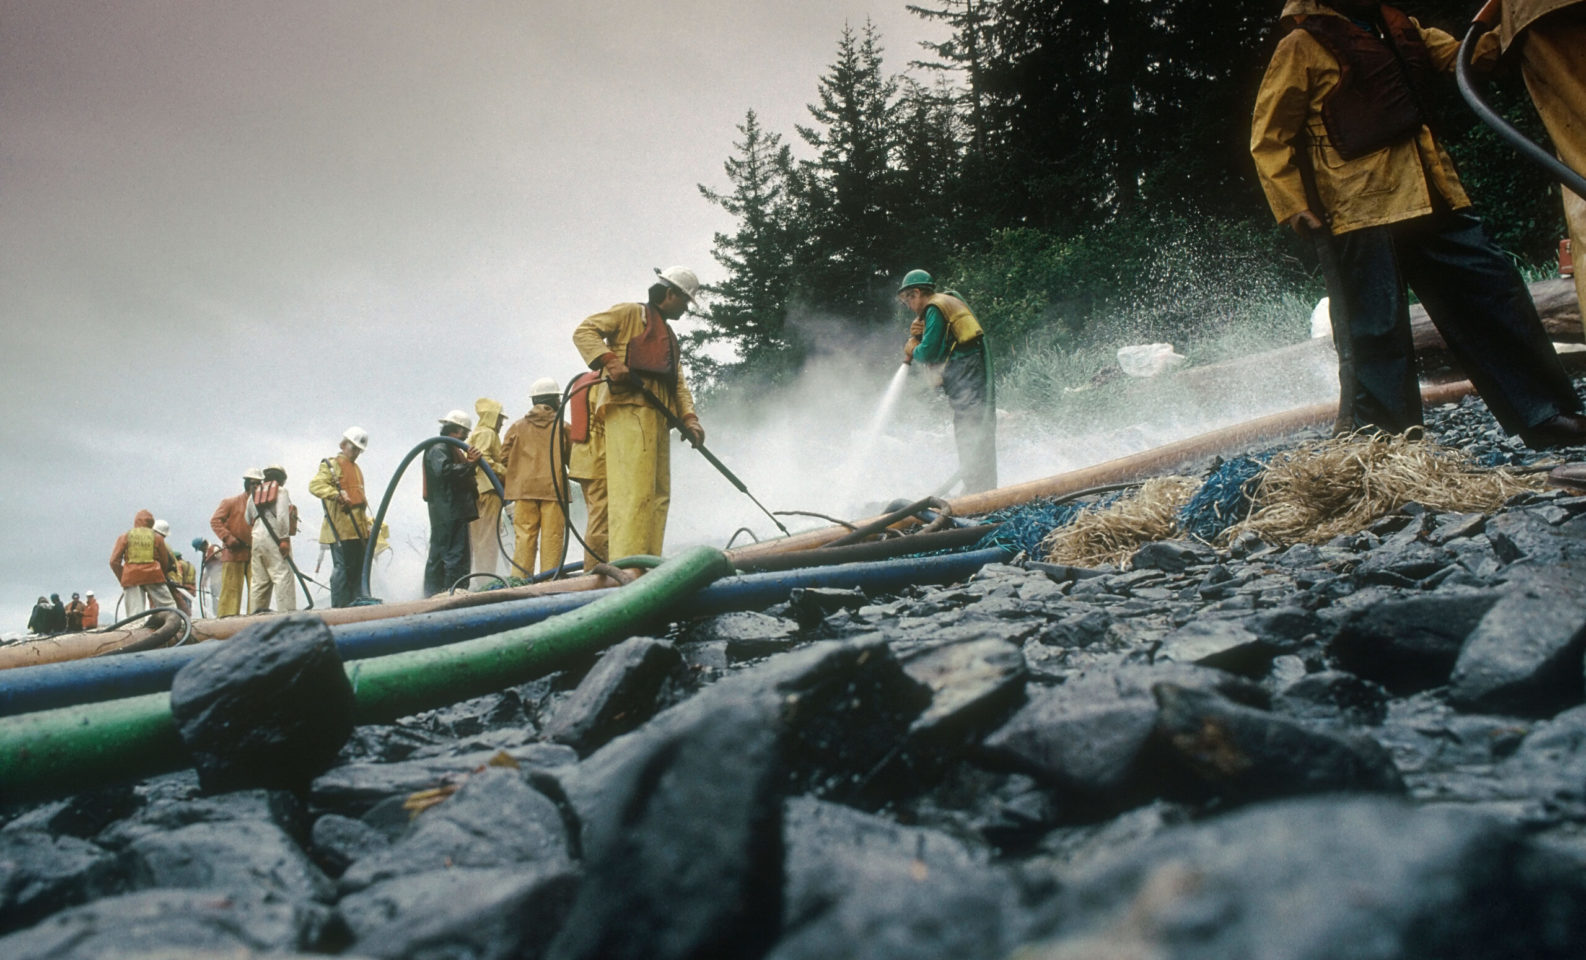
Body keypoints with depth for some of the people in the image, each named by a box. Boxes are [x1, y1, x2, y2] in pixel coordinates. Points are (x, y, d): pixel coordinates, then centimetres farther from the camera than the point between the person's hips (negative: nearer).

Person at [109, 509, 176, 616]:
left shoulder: (124, 537, 13)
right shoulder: (157, 537, 11)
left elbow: (114, 562, 7)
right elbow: (165, 562, 11)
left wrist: (122, 579, 15)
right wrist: (161, 576, 26)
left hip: (131, 577, 1)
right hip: (153, 575, -1)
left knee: (134, 612, 0)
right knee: (169, 607, 4)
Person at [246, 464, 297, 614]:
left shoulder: (254, 493, 21)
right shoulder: (280, 491, 2)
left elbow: (247, 519, 18)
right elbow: (282, 516, -10)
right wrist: (284, 539, -13)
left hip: (256, 538, 6)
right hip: (274, 537, -6)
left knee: (259, 578, 11)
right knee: (282, 574, -11)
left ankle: (256, 610, 13)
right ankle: (286, 610, -19)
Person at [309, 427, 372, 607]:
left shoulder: (356, 468, 25)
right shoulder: (331, 465, 0)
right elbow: (315, 485, -15)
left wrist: (366, 522, 26)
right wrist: (336, 494, -30)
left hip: (359, 529, 8)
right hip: (341, 529, -8)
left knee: (359, 568, 8)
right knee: (342, 567, -10)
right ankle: (340, 606, -8)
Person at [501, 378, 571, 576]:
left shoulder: (517, 427, 9)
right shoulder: (562, 427, 4)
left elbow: (504, 459, 9)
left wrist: (507, 485, 21)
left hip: (523, 488, 2)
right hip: (554, 487, -2)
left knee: (524, 537, 2)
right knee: (552, 537, -3)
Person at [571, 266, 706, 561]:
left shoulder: (669, 336, 31)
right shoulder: (631, 313, 8)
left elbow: (679, 382, 21)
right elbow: (584, 331, -2)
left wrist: (689, 418, 5)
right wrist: (609, 361, -18)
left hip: (658, 416, 9)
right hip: (629, 408, -9)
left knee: (659, 493, 5)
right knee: (634, 488, -18)